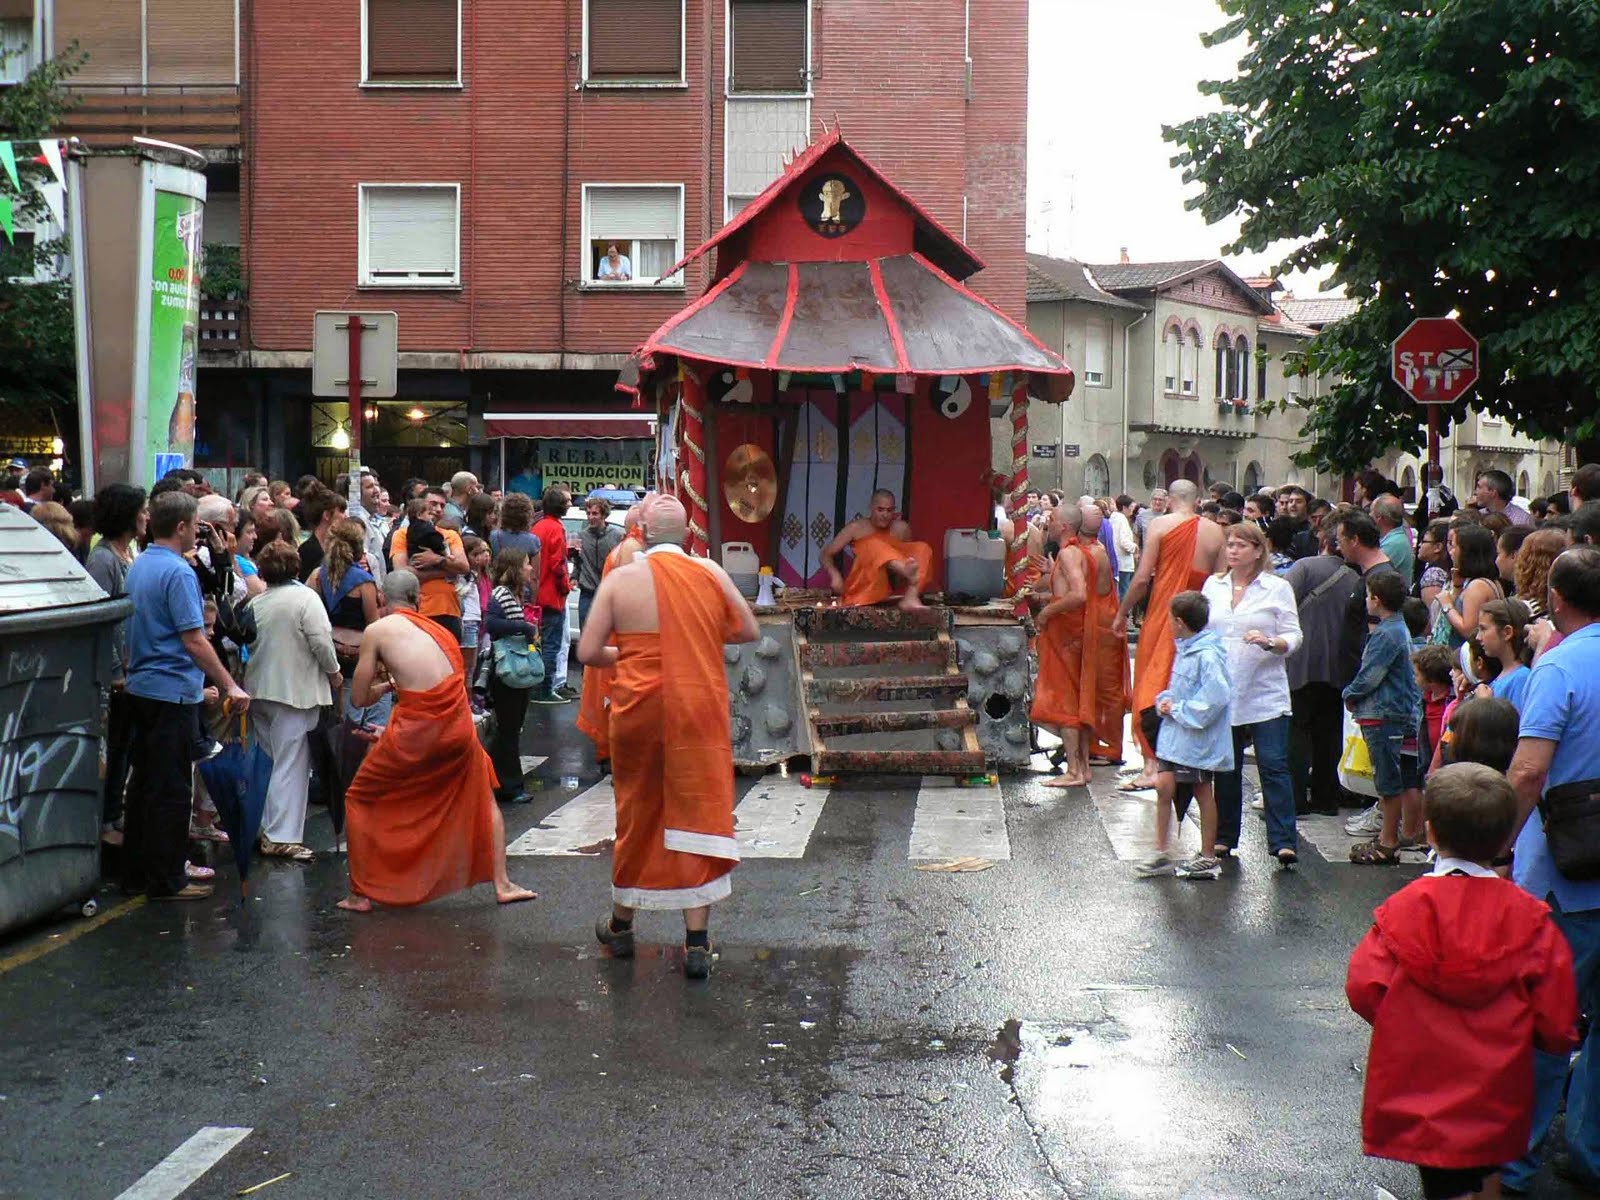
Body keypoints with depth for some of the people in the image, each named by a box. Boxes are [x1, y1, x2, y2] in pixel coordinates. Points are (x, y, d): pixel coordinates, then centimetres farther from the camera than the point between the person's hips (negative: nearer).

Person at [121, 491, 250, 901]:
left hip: (141, 686, 9)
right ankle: (166, 880, 2)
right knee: (171, 790, -3)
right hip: (174, 691, -9)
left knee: (144, 782, 15)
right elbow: (194, 640, -21)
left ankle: (136, 871, 21)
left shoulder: (138, 566, 11)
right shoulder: (178, 572, -17)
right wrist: (230, 686, -17)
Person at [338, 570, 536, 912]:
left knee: (359, 800, 18)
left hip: (415, 730, -4)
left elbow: (359, 698, 4)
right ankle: (502, 884, 27)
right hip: (458, 728, 4)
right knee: (483, 798, 28)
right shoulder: (438, 629, 15)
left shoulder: (377, 631, 2)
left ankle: (361, 894, 18)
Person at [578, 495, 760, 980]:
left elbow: (587, 652, -5)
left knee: (637, 814, 16)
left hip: (639, 712, 0)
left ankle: (621, 923, 31)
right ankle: (697, 942, 2)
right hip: (700, 711, 0)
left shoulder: (619, 579, -5)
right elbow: (749, 631, 8)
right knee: (699, 814, 4)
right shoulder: (711, 573, -2)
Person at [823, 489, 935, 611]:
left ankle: (910, 597, -39)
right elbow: (826, 555, 4)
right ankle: (909, 573, -60)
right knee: (874, 546, -27)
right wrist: (835, 575, -16)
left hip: (893, 586, 3)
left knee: (922, 549, -12)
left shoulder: (901, 528, 8)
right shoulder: (856, 528, 4)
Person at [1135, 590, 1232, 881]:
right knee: (1163, 786, 4)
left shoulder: (1207, 655, -20)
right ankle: (1161, 854, 12)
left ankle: (1207, 859, 17)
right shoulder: (1184, 650, 10)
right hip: (1175, 732, 8)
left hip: (1197, 737, -8)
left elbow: (1215, 696, -28)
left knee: (1202, 792, 5)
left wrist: (1178, 710, -19)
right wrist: (1165, 701, 2)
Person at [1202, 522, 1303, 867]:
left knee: (1273, 765, -9)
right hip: (1221, 692, 4)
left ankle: (1283, 842, -8)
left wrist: (1270, 642, -21)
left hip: (1265, 694, -4)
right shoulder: (1213, 585, 12)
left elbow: (1293, 637, -1)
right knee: (1225, 767, 10)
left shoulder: (1278, 588, 1)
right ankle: (1224, 838, 20)